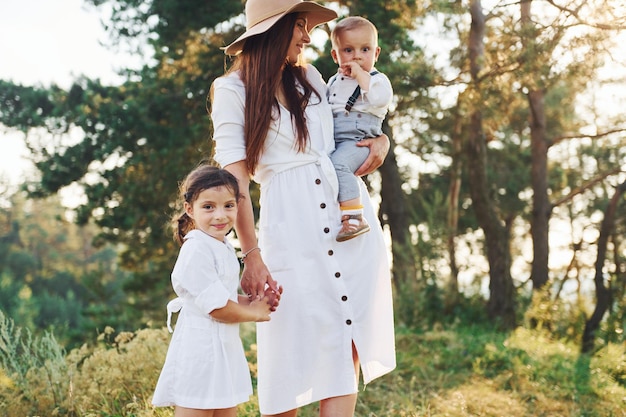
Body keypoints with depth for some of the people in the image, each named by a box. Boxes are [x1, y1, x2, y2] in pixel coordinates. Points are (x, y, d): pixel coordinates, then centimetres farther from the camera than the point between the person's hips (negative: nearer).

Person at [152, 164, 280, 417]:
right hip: (200, 347, -10)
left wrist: (256, 301, 2)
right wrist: (254, 313, -7)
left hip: (225, 347, 10)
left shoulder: (224, 248, 11)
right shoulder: (196, 251, -19)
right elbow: (216, 307, -21)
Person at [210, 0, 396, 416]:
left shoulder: (310, 78, 16)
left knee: (347, 342, -2)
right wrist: (252, 256, -12)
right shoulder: (233, 90, 1)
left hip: (351, 215, 5)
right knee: (293, 350, -1)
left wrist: (381, 139, 7)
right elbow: (235, 179, -6)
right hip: (293, 228, -5)